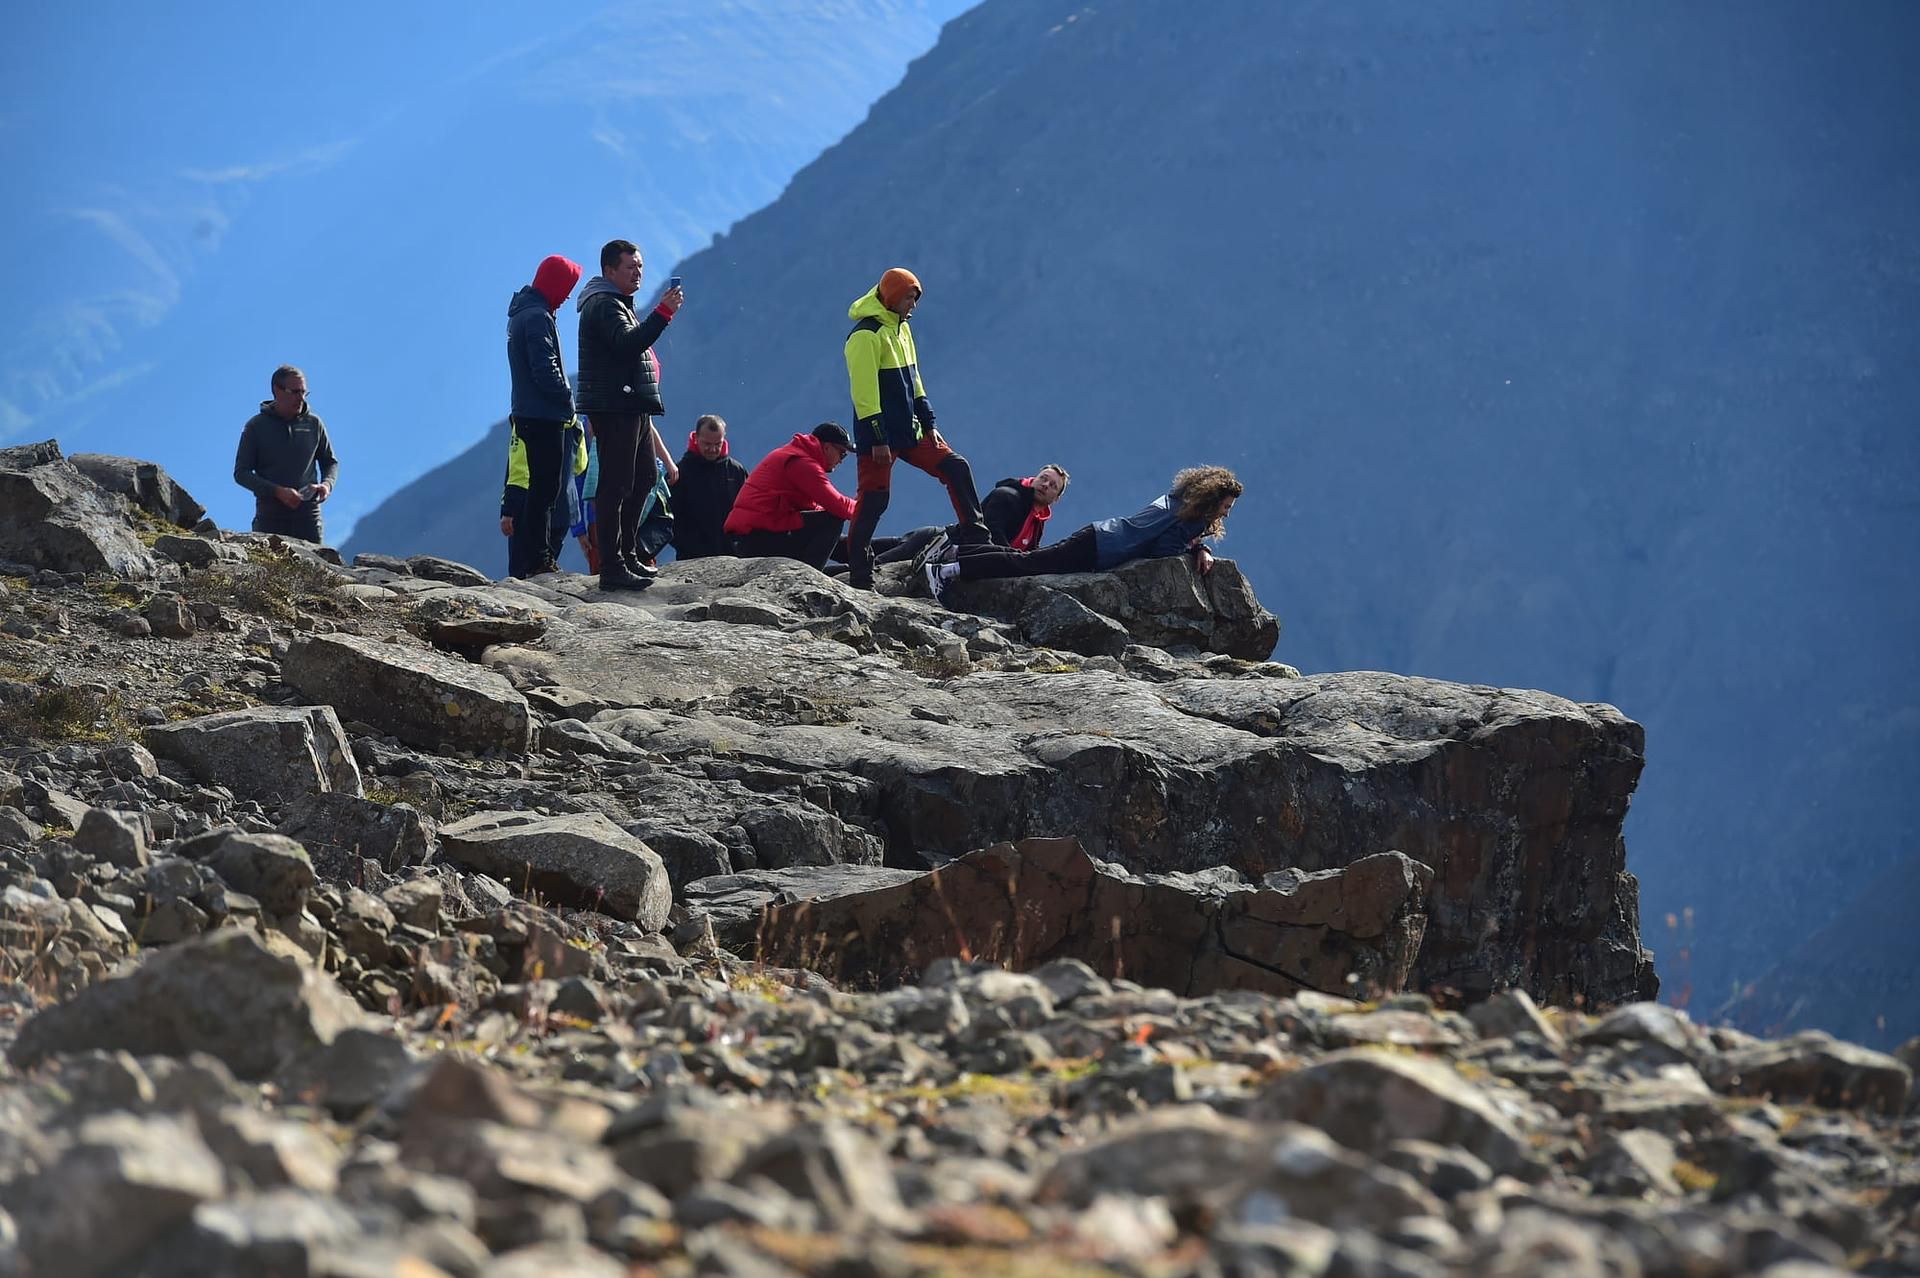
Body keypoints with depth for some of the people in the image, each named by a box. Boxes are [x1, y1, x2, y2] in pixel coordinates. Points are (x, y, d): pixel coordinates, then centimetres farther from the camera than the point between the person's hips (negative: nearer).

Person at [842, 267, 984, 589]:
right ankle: (859, 575, 0)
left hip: (910, 431, 9)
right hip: (880, 437, -9)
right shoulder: (866, 335, -15)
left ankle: (974, 537, 11)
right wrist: (877, 439, -22)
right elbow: (864, 391, -19)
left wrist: (928, 424, 16)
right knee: (874, 499, -6)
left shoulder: (900, 328, 14)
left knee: (957, 468, 4)